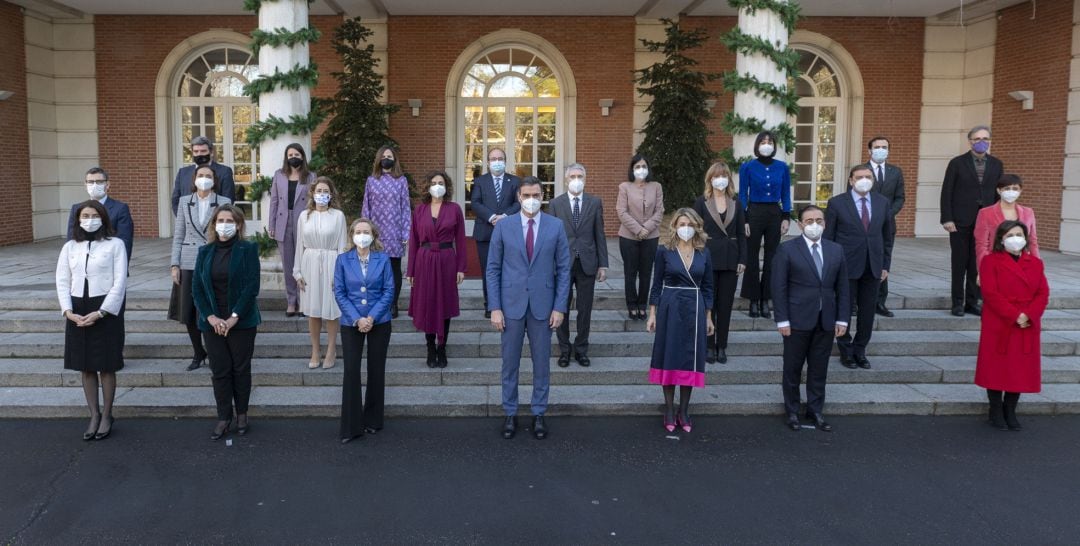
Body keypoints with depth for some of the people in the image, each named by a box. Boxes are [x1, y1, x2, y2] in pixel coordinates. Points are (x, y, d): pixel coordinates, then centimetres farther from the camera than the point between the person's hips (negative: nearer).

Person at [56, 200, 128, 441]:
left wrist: (100, 312, -14)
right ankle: (94, 415, 20)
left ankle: (106, 416, 17)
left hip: (106, 310, -4)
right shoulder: (70, 247, 9)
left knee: (106, 366, 3)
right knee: (86, 367, 10)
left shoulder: (115, 244, -3)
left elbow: (120, 281, -8)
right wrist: (68, 311, -8)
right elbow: (62, 281, 7)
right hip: (78, 312, 4)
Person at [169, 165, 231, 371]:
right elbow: (178, 236, 8)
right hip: (189, 263, 3)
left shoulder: (224, 203, 1)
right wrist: (174, 264, 1)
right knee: (188, 312, 6)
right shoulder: (185, 202, 8)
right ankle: (198, 353, 23)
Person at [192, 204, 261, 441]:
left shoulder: (247, 249, -4)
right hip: (212, 322, 3)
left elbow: (252, 286, -10)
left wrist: (234, 317, -14)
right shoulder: (205, 251, 6)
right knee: (219, 370, 5)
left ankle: (242, 414, 20)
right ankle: (224, 417, 14)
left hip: (241, 321, -2)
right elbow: (196, 287, 4)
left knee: (241, 368, 7)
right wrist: (210, 317, -9)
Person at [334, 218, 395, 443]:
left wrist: (371, 318, -14)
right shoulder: (343, 260, 0)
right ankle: (351, 426, 3)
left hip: (379, 322, 0)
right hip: (351, 323, 0)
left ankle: (373, 420, 22)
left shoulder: (383, 259, -1)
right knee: (351, 371, -5)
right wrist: (357, 319, -13)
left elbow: (389, 291, -4)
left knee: (376, 371, 8)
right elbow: (339, 293, -3)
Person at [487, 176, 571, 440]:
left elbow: (563, 269, 2)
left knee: (542, 363, 9)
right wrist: (494, 307, -6)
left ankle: (539, 414, 23)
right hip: (511, 304, 0)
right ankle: (510, 414, 23)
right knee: (510, 363, 9)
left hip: (543, 305, 0)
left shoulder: (555, 226, 0)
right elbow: (493, 268, 0)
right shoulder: (503, 226, -1)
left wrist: (560, 307, -4)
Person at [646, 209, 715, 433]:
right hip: (670, 309, -2)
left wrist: (709, 317, 8)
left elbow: (707, 287, 9)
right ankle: (669, 410, 16)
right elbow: (657, 284, 1)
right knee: (669, 358, 4)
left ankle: (684, 411, 18)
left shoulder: (704, 253, 4)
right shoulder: (664, 251, -3)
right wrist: (652, 314, -2)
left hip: (695, 310, 2)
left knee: (691, 359, 6)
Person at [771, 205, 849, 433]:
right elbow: (779, 287, -7)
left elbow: (842, 287, 9)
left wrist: (842, 319, 3)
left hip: (826, 321, 3)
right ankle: (792, 412, 20)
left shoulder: (836, 250, 7)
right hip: (798, 320, -3)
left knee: (819, 369, 10)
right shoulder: (787, 249, -5)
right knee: (793, 369, 7)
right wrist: (782, 320, -11)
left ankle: (816, 411, 23)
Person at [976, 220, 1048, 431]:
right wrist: (1014, 316, -19)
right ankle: (996, 412, 16)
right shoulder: (991, 261, -4)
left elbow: (1043, 293, 2)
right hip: (998, 326, -4)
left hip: (1027, 328, 4)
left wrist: (1029, 315, -14)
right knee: (997, 368, 3)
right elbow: (991, 293, -13)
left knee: (1021, 370, 7)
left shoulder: (1035, 263, 11)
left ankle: (1010, 412, 20)